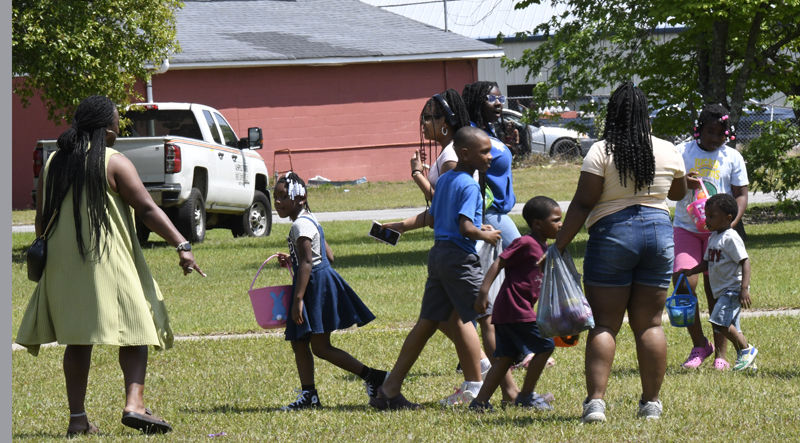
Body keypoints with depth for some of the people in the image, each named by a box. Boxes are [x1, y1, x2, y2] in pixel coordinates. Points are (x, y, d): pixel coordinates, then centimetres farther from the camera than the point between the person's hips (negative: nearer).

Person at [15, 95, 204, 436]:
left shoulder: (53, 163, 9)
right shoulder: (114, 163, -7)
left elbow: (41, 219, 14)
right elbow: (147, 210, -10)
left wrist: (43, 256, 26)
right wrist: (182, 246, -8)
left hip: (63, 266, 5)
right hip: (109, 264, -5)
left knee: (78, 341, 11)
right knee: (136, 330, 0)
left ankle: (77, 417, 7)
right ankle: (134, 403, -17)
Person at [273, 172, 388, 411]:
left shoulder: (301, 225, -16)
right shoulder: (309, 220, 16)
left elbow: (307, 263, -24)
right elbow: (328, 256, 20)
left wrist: (298, 299, -27)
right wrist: (292, 260, 25)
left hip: (317, 285, -11)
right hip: (318, 285, 11)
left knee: (320, 347, -9)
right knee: (299, 344, 11)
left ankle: (372, 376, -9)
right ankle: (309, 395, 13)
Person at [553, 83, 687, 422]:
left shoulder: (601, 152, -6)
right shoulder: (668, 152, 5)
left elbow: (582, 203, -10)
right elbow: (678, 193, 24)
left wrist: (561, 243, -4)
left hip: (612, 236, -3)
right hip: (659, 234, 3)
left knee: (604, 324, -1)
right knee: (649, 324, 8)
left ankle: (595, 401, -10)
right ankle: (651, 403, 9)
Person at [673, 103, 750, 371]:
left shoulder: (732, 157, 4)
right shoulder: (682, 153, 3)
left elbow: (741, 195, 4)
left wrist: (732, 221, -14)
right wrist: (683, 183, -20)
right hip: (685, 227, 0)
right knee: (683, 285, -13)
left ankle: (721, 353, 6)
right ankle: (699, 345, 4)